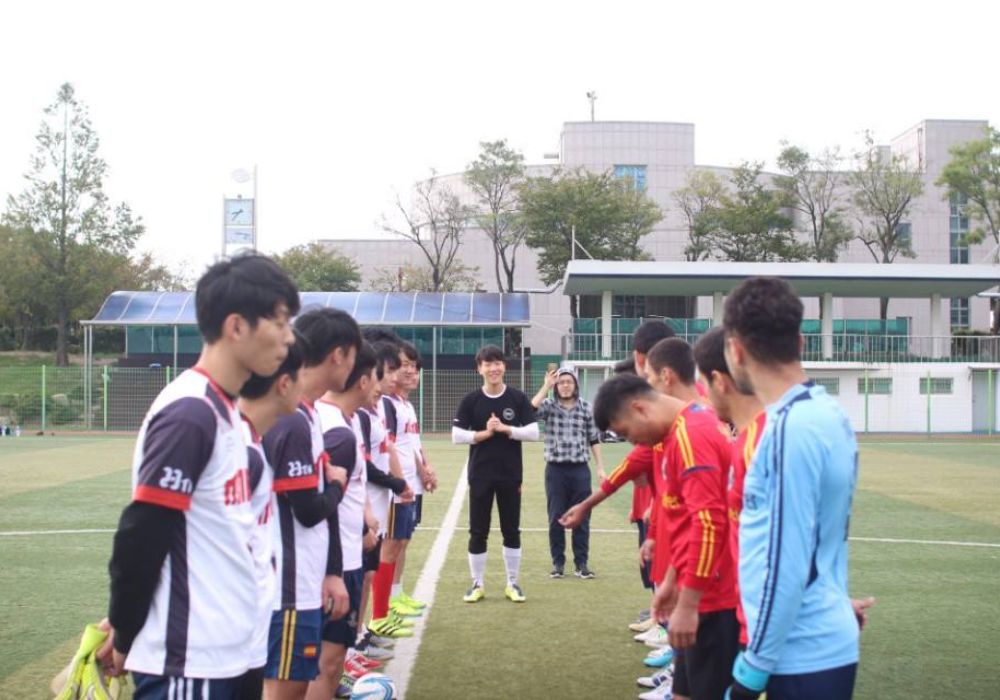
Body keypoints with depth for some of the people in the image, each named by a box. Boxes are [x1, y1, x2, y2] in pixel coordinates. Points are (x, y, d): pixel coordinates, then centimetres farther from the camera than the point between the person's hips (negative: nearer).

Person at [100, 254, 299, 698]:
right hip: (187, 662, -8)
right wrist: (124, 637, -7)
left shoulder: (222, 408, 10)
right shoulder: (189, 414, -18)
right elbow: (139, 539, -18)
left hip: (223, 650, 8)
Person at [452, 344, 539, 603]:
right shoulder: (471, 400, -2)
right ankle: (477, 584, 16)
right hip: (480, 475, 0)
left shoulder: (518, 398, -1)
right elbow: (457, 436, -4)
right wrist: (485, 433, -15)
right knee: (478, 531, 5)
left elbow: (534, 432, -5)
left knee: (511, 531, 8)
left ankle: (512, 583, 20)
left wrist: (505, 429, -16)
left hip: (511, 474, 0)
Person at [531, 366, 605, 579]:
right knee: (556, 518, 4)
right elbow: (530, 410, -21)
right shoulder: (549, 405, 1)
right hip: (555, 470, -1)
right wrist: (546, 386, -18)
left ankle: (581, 563, 13)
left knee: (581, 518, 4)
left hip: (580, 469, 1)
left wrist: (600, 467, 4)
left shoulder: (586, 408, 4)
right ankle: (558, 562, 15)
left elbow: (594, 439, 8)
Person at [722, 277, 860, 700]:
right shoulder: (827, 414, 7)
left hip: (804, 656, -8)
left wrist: (754, 665, -14)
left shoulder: (791, 428, -21)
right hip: (822, 645, 8)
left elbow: (786, 564, -22)